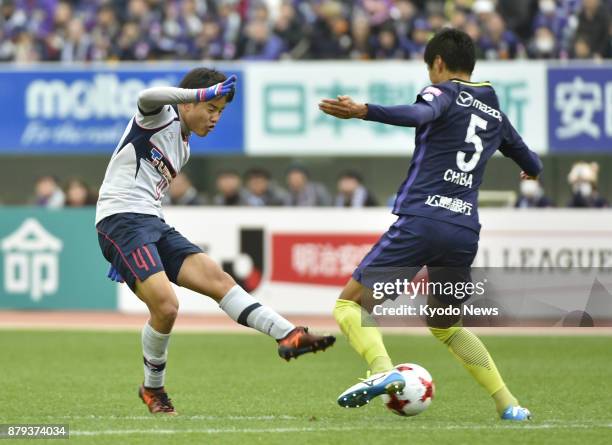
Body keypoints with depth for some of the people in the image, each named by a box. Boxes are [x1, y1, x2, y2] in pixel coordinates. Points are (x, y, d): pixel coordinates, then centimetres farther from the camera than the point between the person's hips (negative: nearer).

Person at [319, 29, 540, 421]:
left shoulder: (444, 92, 3)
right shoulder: (494, 111, 21)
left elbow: (421, 114, -23)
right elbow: (532, 165, 37)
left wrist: (363, 111, -39)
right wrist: (532, 169, 62)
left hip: (421, 220, -6)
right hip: (466, 232, 6)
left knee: (350, 303, 1)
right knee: (446, 326, 26)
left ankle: (384, 371, -26)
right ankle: (508, 404, 13)